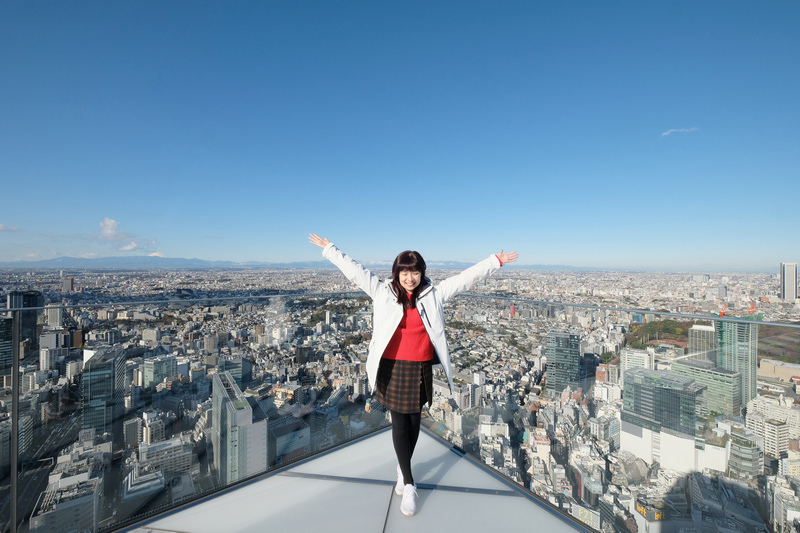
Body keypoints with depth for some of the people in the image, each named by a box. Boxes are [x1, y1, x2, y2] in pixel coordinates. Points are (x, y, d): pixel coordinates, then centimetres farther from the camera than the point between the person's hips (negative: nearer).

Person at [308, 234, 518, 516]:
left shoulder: (433, 294, -2)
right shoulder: (383, 292, -5)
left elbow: (466, 278, -1)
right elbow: (355, 270, -3)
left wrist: (496, 261, 0)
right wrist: (328, 248, 0)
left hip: (420, 368, 2)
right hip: (392, 366, -1)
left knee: (414, 421, 16)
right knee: (400, 423, 8)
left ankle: (402, 468, 45)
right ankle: (408, 485, 30)